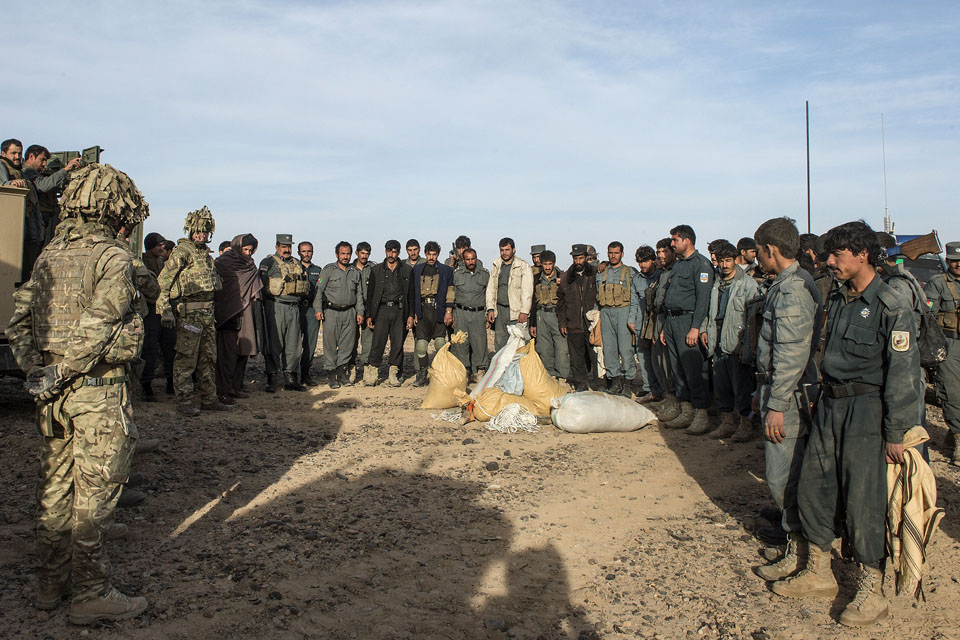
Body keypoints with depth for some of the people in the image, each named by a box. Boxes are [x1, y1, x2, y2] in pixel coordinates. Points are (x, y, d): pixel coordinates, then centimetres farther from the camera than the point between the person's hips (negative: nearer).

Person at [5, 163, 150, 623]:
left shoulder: (50, 254, 10)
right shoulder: (113, 258, -13)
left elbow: (18, 320, 6)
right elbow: (97, 327, -21)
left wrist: (35, 370, 2)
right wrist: (60, 373, -12)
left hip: (53, 394, 7)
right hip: (98, 394, -7)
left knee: (54, 490, 16)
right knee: (93, 496, 2)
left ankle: (51, 584, 29)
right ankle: (91, 595, 12)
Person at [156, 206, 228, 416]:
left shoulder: (205, 253, 16)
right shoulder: (181, 252, -9)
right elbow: (163, 281, -12)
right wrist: (165, 311, -18)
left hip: (207, 312, 8)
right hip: (188, 312, -8)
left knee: (209, 358, 12)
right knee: (186, 359, -3)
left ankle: (209, 399, 21)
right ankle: (184, 402, 3)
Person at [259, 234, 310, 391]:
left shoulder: (297, 263, 19)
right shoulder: (268, 262, 1)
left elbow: (306, 285, 24)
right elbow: (262, 284, -8)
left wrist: (302, 293, 10)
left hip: (294, 308, 6)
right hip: (275, 307, -6)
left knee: (294, 345, 7)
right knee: (274, 344, -3)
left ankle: (291, 379, 14)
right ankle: (272, 380, 3)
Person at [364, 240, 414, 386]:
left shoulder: (407, 270, 9)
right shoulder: (376, 270, 10)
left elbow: (411, 294, 9)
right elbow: (370, 293, 10)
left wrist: (410, 315, 2)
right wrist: (369, 315, 4)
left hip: (399, 310, 0)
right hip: (382, 310, 0)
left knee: (398, 343, 0)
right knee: (378, 341, -8)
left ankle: (393, 374, 7)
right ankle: (373, 372, 0)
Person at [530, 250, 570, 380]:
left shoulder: (562, 277, 4)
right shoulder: (537, 279, 14)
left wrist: (561, 285, -16)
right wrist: (532, 324, 15)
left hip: (557, 315, -3)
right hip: (541, 316, 3)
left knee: (562, 347, -11)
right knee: (544, 349, 4)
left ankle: (562, 375, -7)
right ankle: (549, 374, 12)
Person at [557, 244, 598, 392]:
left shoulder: (595, 275, 4)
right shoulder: (566, 278, 12)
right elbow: (561, 302, 16)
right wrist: (562, 322, 10)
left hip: (592, 323, -2)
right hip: (573, 325, 2)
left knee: (595, 354, -1)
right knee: (576, 357, 4)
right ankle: (580, 384, 13)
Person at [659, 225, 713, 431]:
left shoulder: (701, 264, -7)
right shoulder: (678, 264, 20)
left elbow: (703, 298, -14)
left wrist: (695, 328, -21)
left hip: (687, 320, -9)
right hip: (671, 321, 9)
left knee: (693, 369, -8)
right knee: (678, 369, 10)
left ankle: (701, 413, 0)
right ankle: (686, 412, 17)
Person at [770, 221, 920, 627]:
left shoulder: (891, 308, -13)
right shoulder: (837, 300, 11)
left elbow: (902, 373, -13)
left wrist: (895, 433, -13)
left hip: (866, 409, -7)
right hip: (830, 404, 8)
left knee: (862, 498, -3)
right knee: (812, 487, 10)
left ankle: (870, 590, 13)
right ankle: (818, 573, 25)